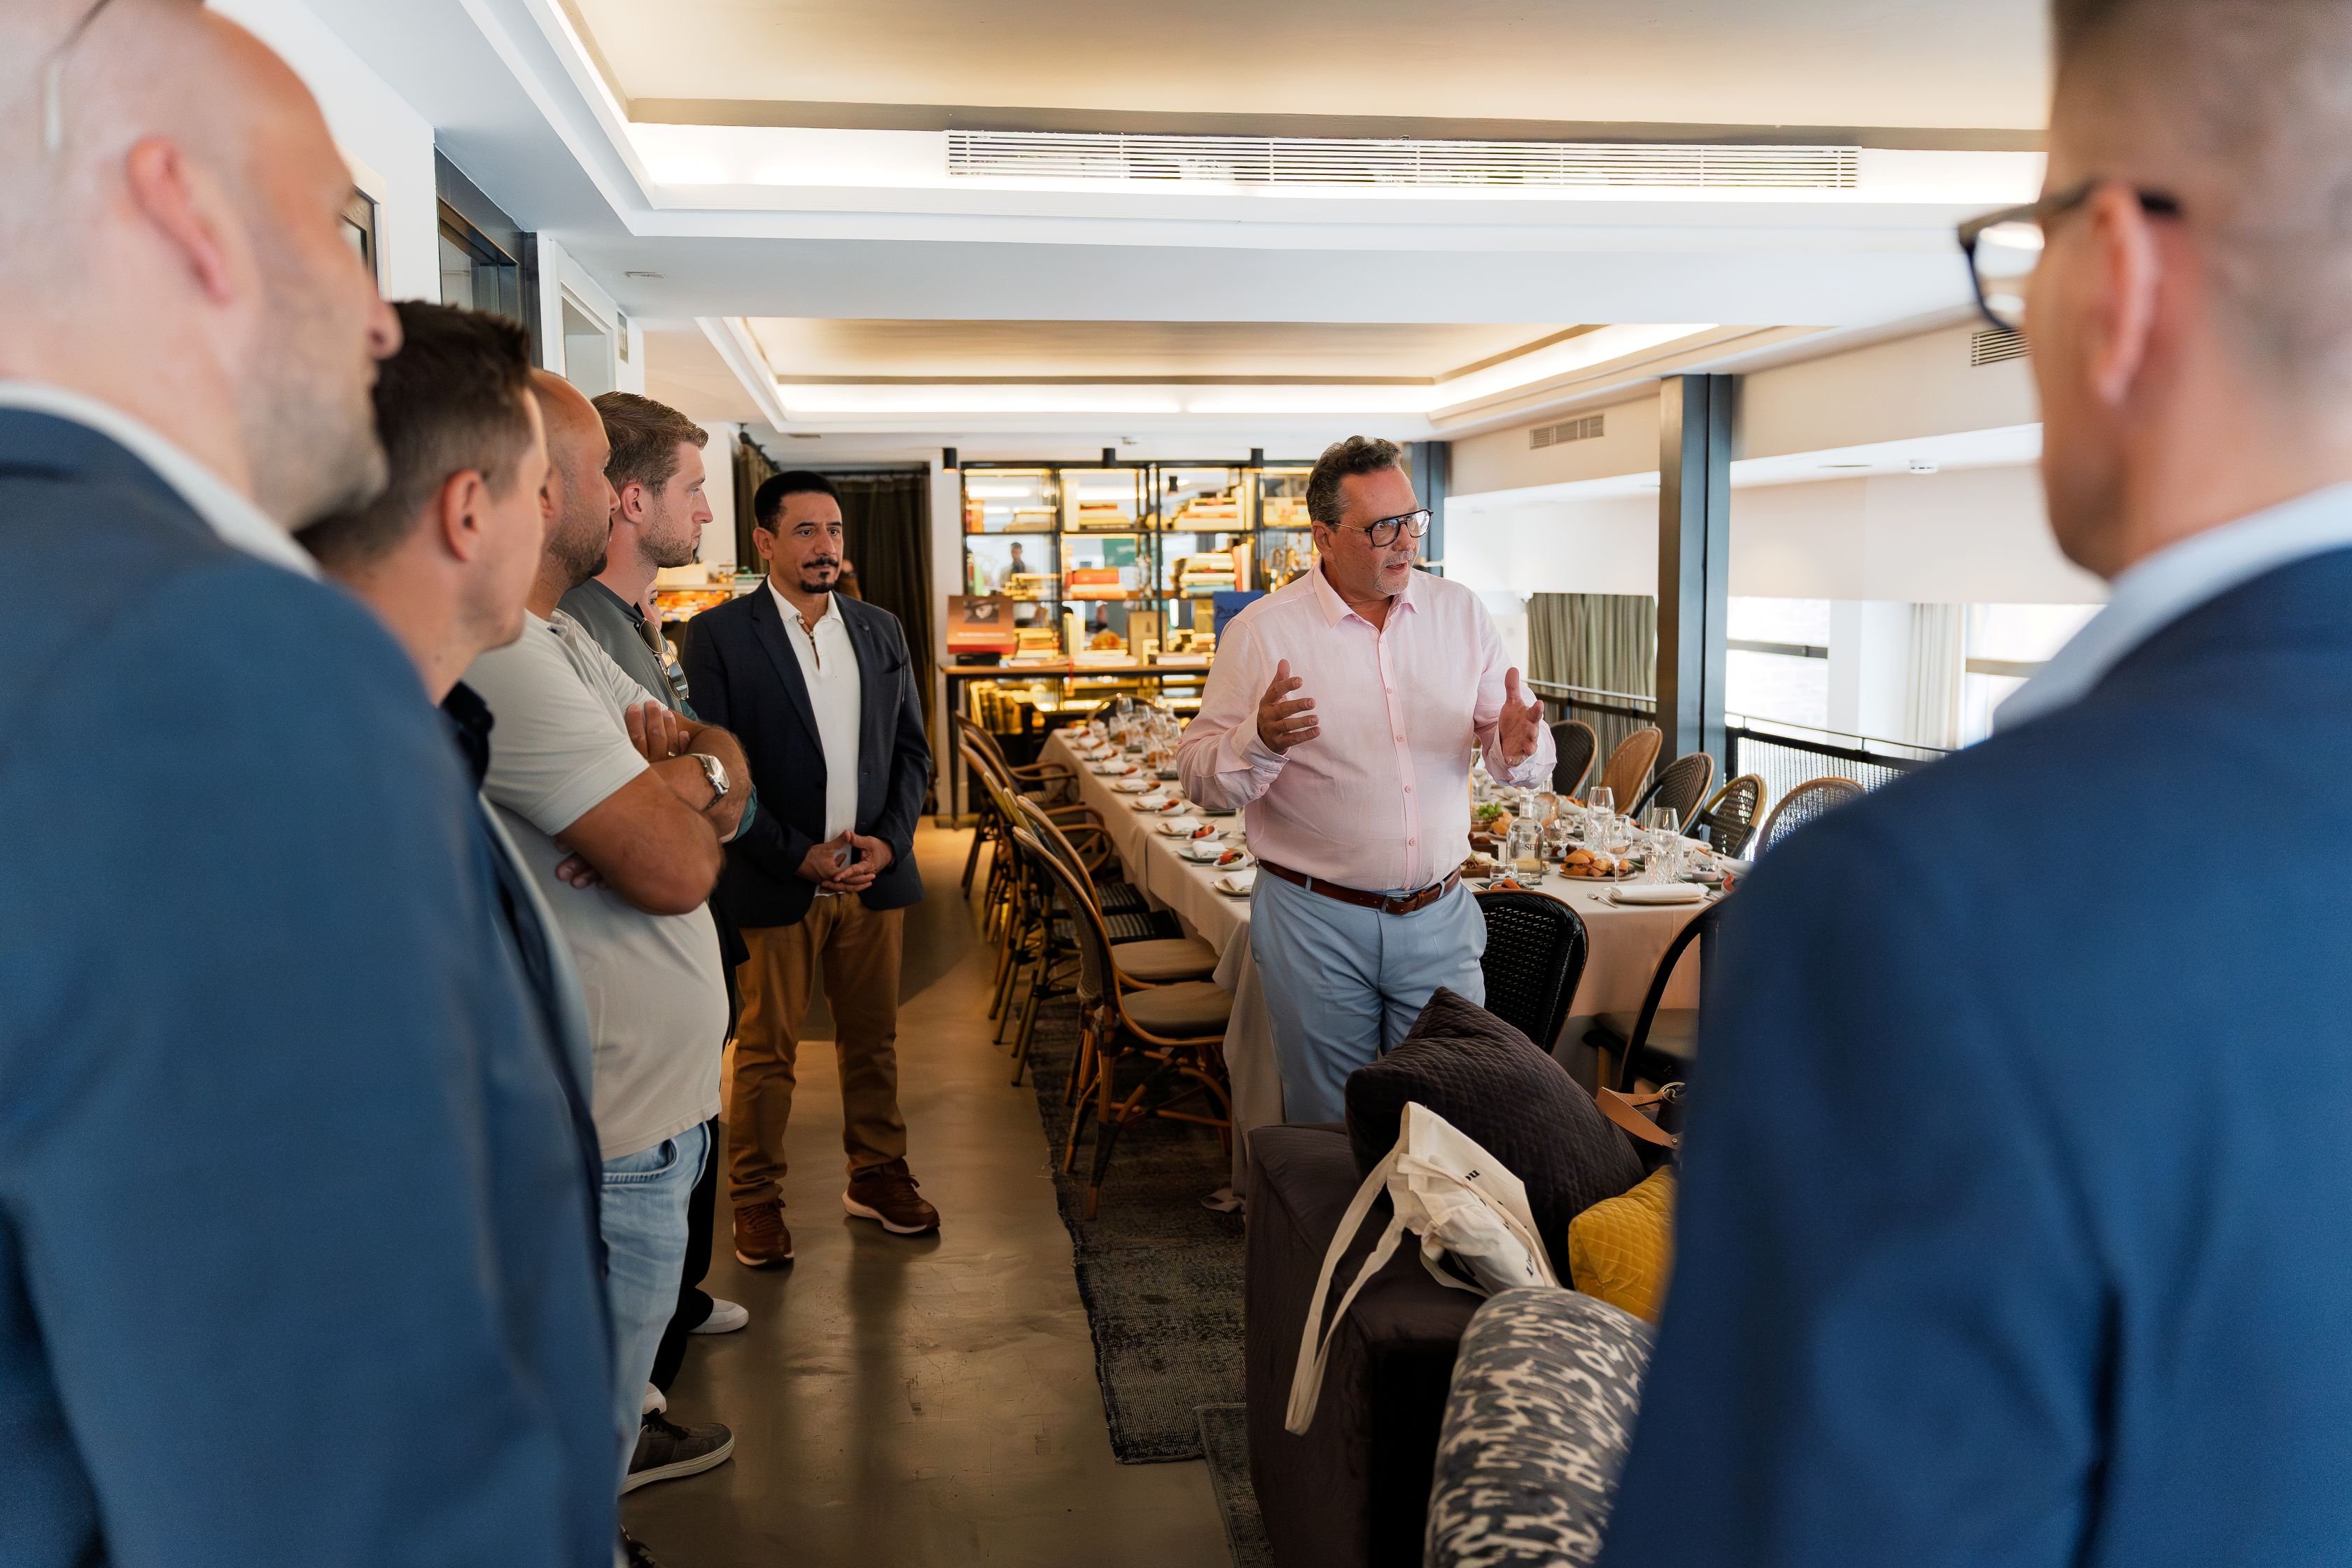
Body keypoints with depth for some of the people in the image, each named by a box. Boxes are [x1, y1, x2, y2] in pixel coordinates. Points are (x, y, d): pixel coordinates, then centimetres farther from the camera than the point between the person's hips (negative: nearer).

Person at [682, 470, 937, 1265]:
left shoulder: (880, 630, 10)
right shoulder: (719, 634, -5)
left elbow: (912, 748, 12)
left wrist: (889, 839, -4)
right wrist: (800, 856, -13)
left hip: (875, 873, 4)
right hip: (774, 883, -4)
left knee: (873, 1037, 14)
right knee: (766, 1049, 6)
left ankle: (877, 1175, 29)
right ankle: (756, 1199, 20)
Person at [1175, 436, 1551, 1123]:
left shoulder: (1460, 612, 5)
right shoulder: (1263, 631, -6)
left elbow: (1530, 760, 6)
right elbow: (1200, 776, -8)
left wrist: (1517, 748, -18)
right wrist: (1261, 741, -28)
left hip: (1439, 918, 3)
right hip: (1316, 920, -2)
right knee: (1329, 1129, 10)